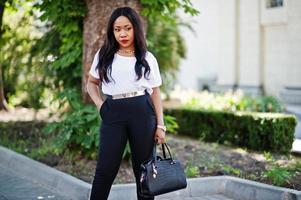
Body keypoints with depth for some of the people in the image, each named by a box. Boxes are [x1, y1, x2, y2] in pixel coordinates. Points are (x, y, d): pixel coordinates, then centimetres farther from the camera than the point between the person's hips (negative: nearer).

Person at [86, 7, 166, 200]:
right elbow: (91, 83, 20)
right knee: (105, 170, -3)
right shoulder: (104, 55, 10)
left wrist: (160, 125, 1)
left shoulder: (148, 58, 8)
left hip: (142, 113, 0)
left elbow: (156, 93, 8)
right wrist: (100, 104, 2)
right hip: (113, 114, 0)